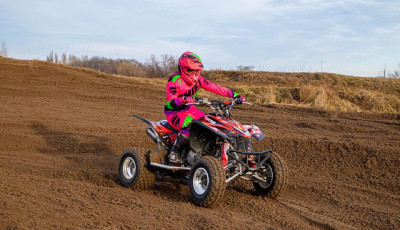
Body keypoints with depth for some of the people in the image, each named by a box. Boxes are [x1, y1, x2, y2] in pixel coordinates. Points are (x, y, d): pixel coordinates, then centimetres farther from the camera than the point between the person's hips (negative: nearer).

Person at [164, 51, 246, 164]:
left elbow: (215, 87, -2)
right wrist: (183, 99, -47)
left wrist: (235, 95, -8)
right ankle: (174, 151, -18)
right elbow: (170, 103, -26)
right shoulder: (175, 80, -20)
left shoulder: (198, 79, -1)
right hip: (174, 112, -7)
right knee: (190, 124, -35)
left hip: (189, 109, 7)